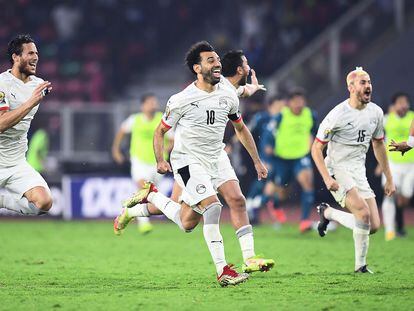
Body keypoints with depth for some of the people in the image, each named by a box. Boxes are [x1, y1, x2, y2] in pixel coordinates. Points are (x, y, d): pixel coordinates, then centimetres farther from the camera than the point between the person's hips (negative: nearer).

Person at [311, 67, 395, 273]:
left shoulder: (376, 112, 3)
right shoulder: (338, 115, -15)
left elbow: (378, 145, 18)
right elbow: (316, 148, -10)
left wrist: (389, 178, 18)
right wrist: (327, 178, -22)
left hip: (359, 173, 7)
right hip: (337, 171, -7)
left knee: (374, 226, -2)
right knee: (363, 212, -24)